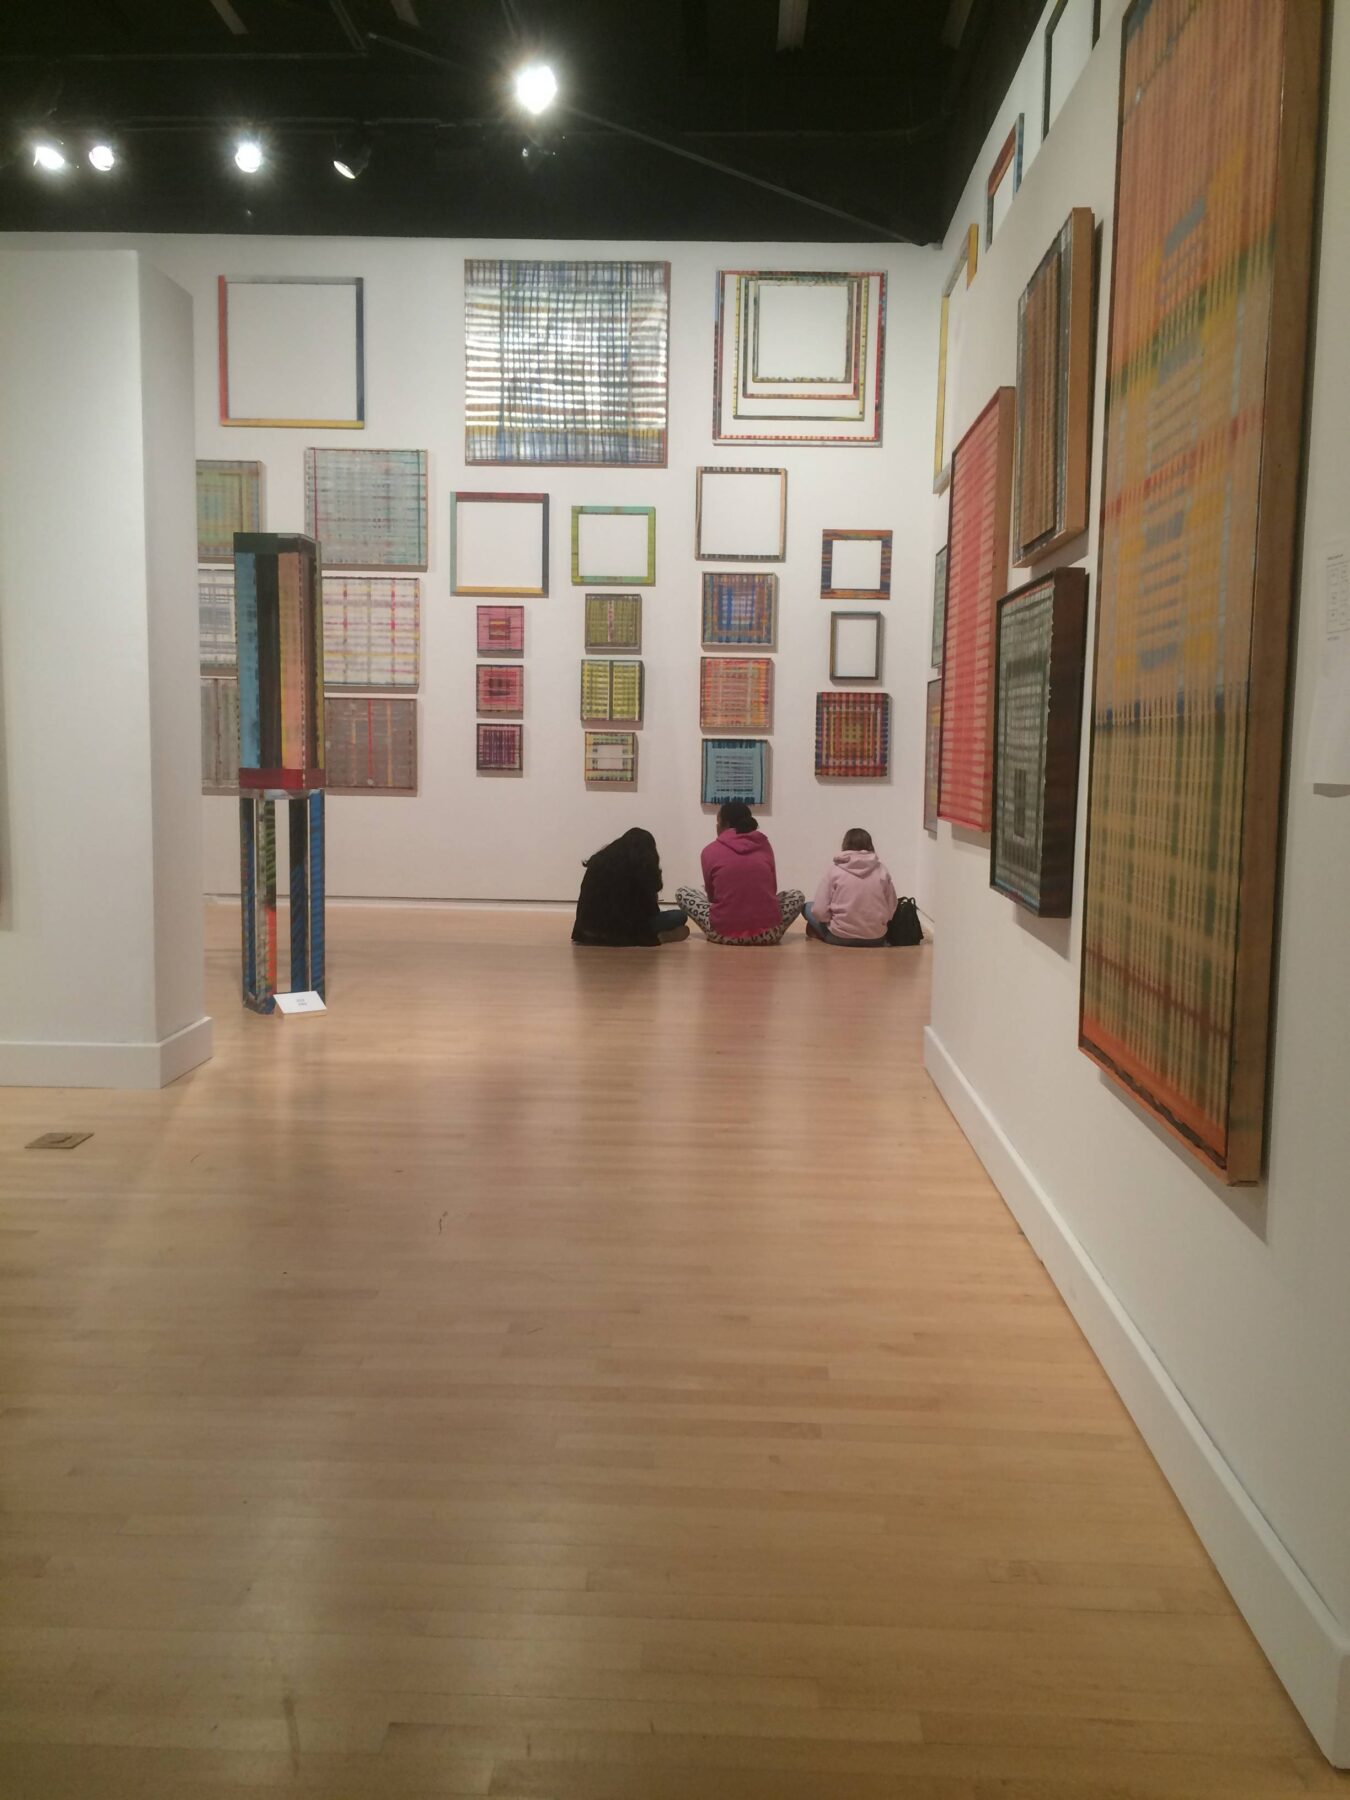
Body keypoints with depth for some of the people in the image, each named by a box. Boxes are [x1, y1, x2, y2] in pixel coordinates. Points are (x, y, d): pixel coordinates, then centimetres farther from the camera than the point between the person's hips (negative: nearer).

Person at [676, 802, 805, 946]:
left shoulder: (711, 851, 3)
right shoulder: (764, 845, 9)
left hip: (724, 933, -2)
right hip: (767, 932, 2)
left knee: (681, 892, 23)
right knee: (797, 894, 31)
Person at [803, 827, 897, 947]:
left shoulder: (835, 869, -6)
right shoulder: (882, 869, -1)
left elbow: (819, 910, -9)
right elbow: (891, 909, 0)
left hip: (839, 937, -4)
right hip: (876, 939, 4)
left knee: (809, 908, 21)